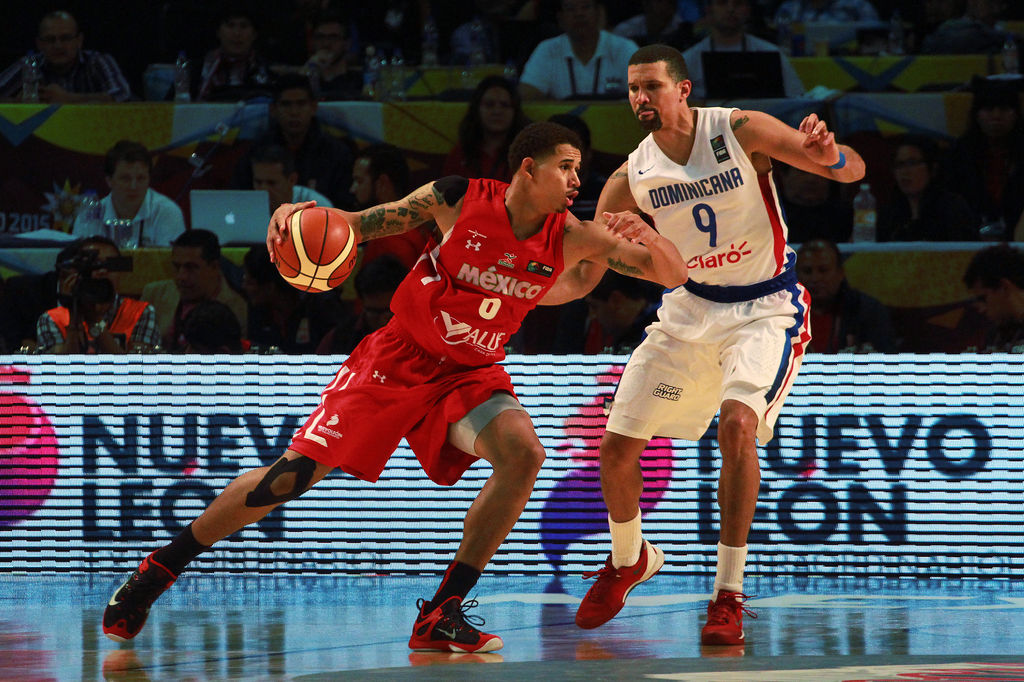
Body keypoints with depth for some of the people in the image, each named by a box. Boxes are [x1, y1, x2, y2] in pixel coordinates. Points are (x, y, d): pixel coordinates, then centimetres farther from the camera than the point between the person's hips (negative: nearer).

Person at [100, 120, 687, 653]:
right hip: (397, 360, -3)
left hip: (471, 372, 3)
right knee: (294, 474, -7)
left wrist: (645, 236, -29)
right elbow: (360, 224, -5)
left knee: (523, 454, -27)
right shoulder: (459, 199, -15)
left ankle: (442, 614, -17)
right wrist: (306, 215, -26)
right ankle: (159, 570, 12)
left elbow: (677, 275, -7)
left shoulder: (571, 237, -9)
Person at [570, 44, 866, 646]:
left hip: (766, 308, -4)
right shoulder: (631, 179, -7)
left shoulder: (741, 132, -17)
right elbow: (580, 275, -3)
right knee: (617, 445, 1)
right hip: (691, 308, 4)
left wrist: (827, 155, -41)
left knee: (737, 423, -29)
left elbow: (855, 170, -17)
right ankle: (629, 561, 33)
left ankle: (730, 595, -19)